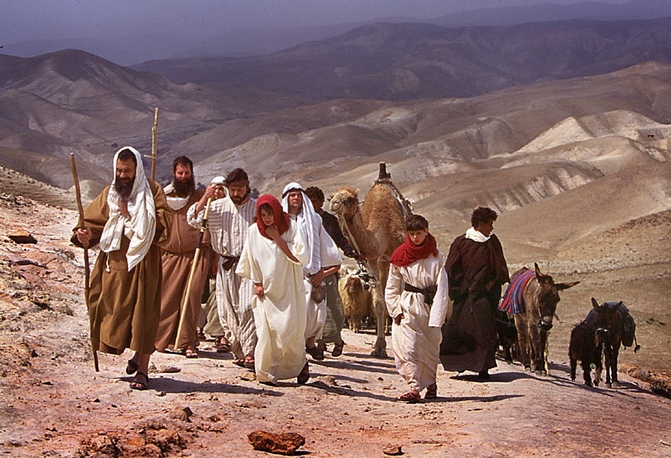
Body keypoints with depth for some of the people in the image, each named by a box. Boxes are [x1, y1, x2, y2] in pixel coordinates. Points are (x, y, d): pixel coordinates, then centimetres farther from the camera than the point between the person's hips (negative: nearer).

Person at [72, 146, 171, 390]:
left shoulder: (152, 191, 0)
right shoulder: (110, 193, 10)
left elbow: (163, 222, -9)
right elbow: (95, 220, 6)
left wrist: (132, 214, -13)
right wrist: (85, 235, -15)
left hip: (142, 262, -4)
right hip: (114, 262, 4)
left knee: (142, 313, -5)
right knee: (113, 310, 5)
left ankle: (142, 369, 1)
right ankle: (138, 355, 29)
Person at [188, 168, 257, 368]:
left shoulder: (257, 208, 3)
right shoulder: (218, 206, 7)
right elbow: (194, 219, 0)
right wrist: (205, 198, -11)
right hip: (226, 265, 3)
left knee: (247, 308, -16)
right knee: (227, 311, 4)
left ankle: (249, 352, -16)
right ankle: (238, 352, 13)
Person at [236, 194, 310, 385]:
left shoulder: (290, 227, -3)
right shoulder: (254, 230, 2)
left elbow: (300, 256, -12)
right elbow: (251, 261, 10)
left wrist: (278, 239, -14)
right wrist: (256, 283, 2)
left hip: (288, 289, -1)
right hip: (266, 290, 1)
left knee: (291, 329, -2)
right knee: (267, 330, -8)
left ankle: (300, 363, 23)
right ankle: (267, 373, 0)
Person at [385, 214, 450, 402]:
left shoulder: (436, 256, 1)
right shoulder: (400, 255, 1)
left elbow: (441, 287, -1)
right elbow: (392, 286, 6)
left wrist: (437, 313, -9)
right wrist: (396, 309, -2)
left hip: (429, 306, 0)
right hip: (407, 307, 0)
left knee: (430, 346, 6)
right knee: (408, 347, -9)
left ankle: (430, 383, 25)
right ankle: (414, 388, -11)